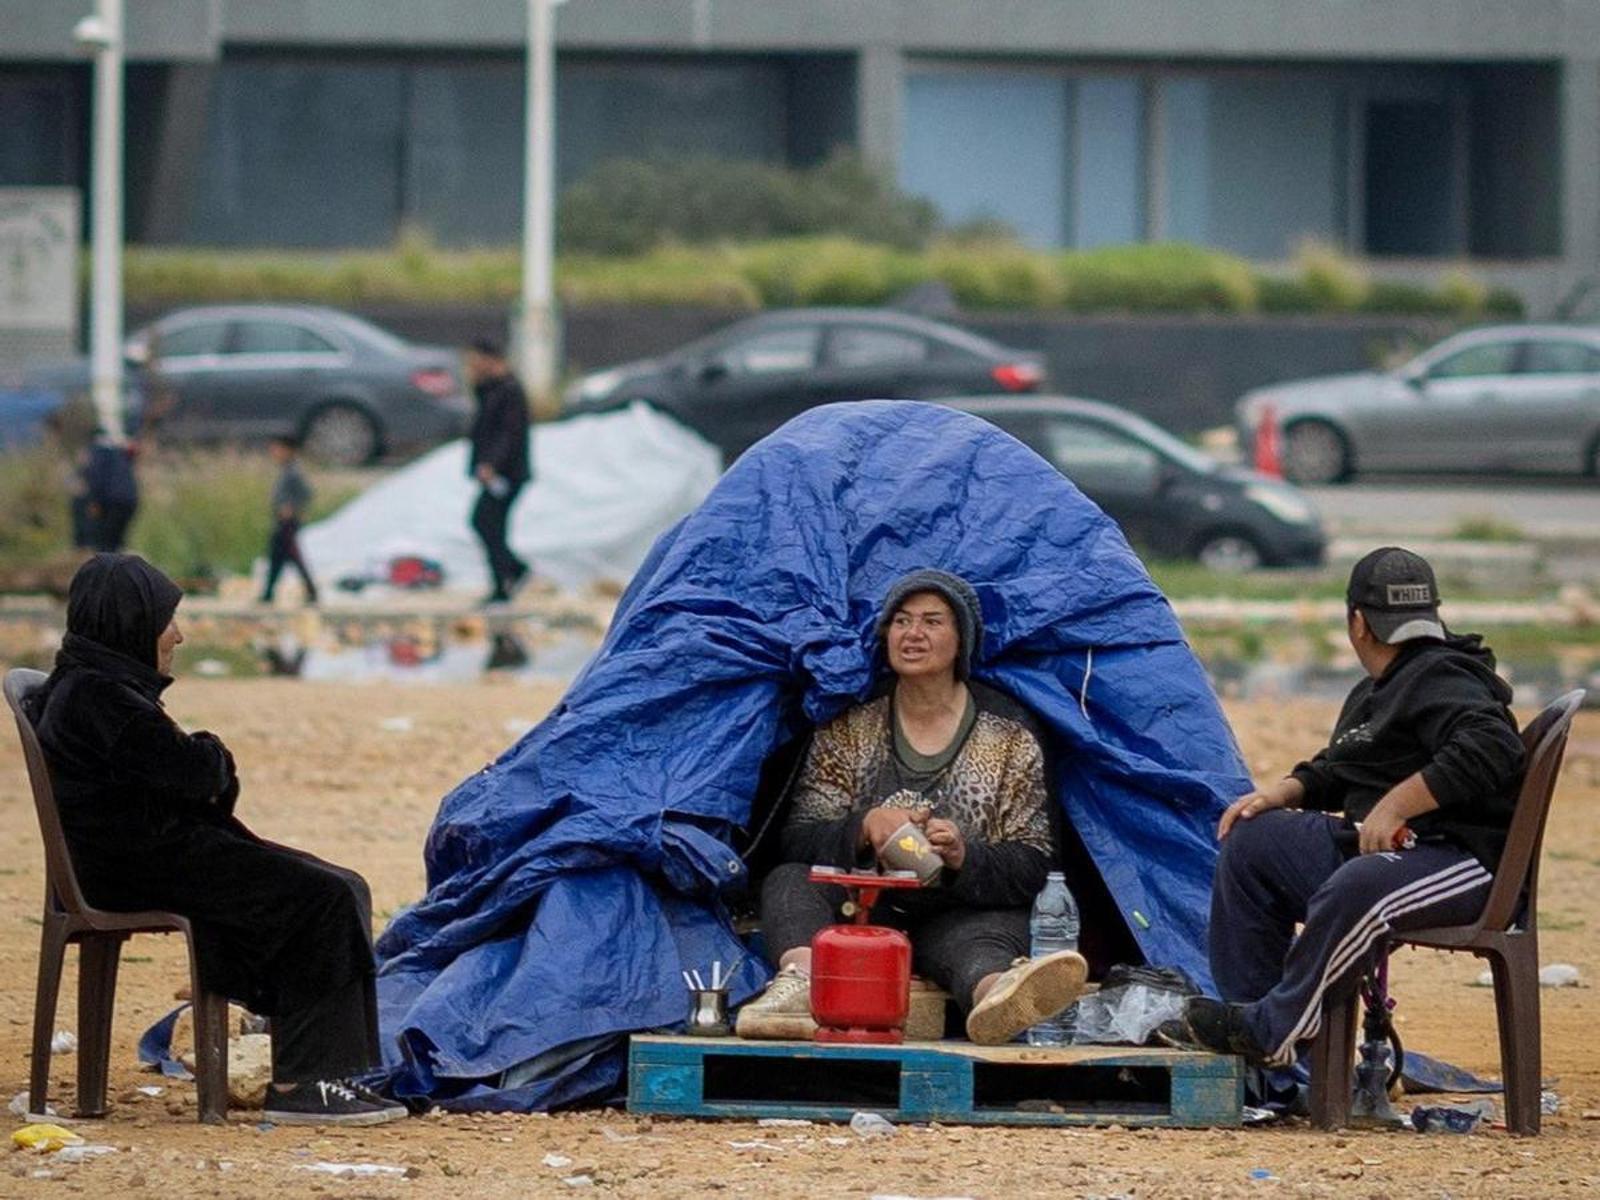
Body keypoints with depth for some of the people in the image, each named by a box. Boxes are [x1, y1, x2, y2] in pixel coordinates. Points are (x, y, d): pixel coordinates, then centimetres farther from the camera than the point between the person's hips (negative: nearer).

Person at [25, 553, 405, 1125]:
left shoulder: (97, 686, 19)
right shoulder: (97, 696, -16)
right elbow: (194, 772, -20)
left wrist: (205, 763, -2)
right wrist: (214, 757, 3)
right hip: (141, 869, -11)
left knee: (343, 890, 6)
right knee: (326, 900, -17)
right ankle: (304, 1084, -16)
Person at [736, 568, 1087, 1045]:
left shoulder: (1008, 736, 8)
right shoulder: (848, 729, 11)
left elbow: (1031, 866, 1)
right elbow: (796, 841, 2)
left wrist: (965, 856, -20)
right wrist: (865, 827, -19)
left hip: (958, 920, -2)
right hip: (860, 913, 2)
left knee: (991, 933, -37)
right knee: (790, 881, -27)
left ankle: (994, 991, -75)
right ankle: (802, 979, -60)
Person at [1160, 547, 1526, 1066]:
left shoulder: (1443, 679, -12)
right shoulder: (1374, 693, 22)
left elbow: (1491, 749, -28)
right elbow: (1334, 772, 32)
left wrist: (1397, 804, -29)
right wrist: (1281, 793, 10)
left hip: (1463, 858, -11)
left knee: (1353, 891, -40)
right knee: (1252, 839, 12)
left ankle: (1273, 1032, -28)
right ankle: (1250, 1008, 5)